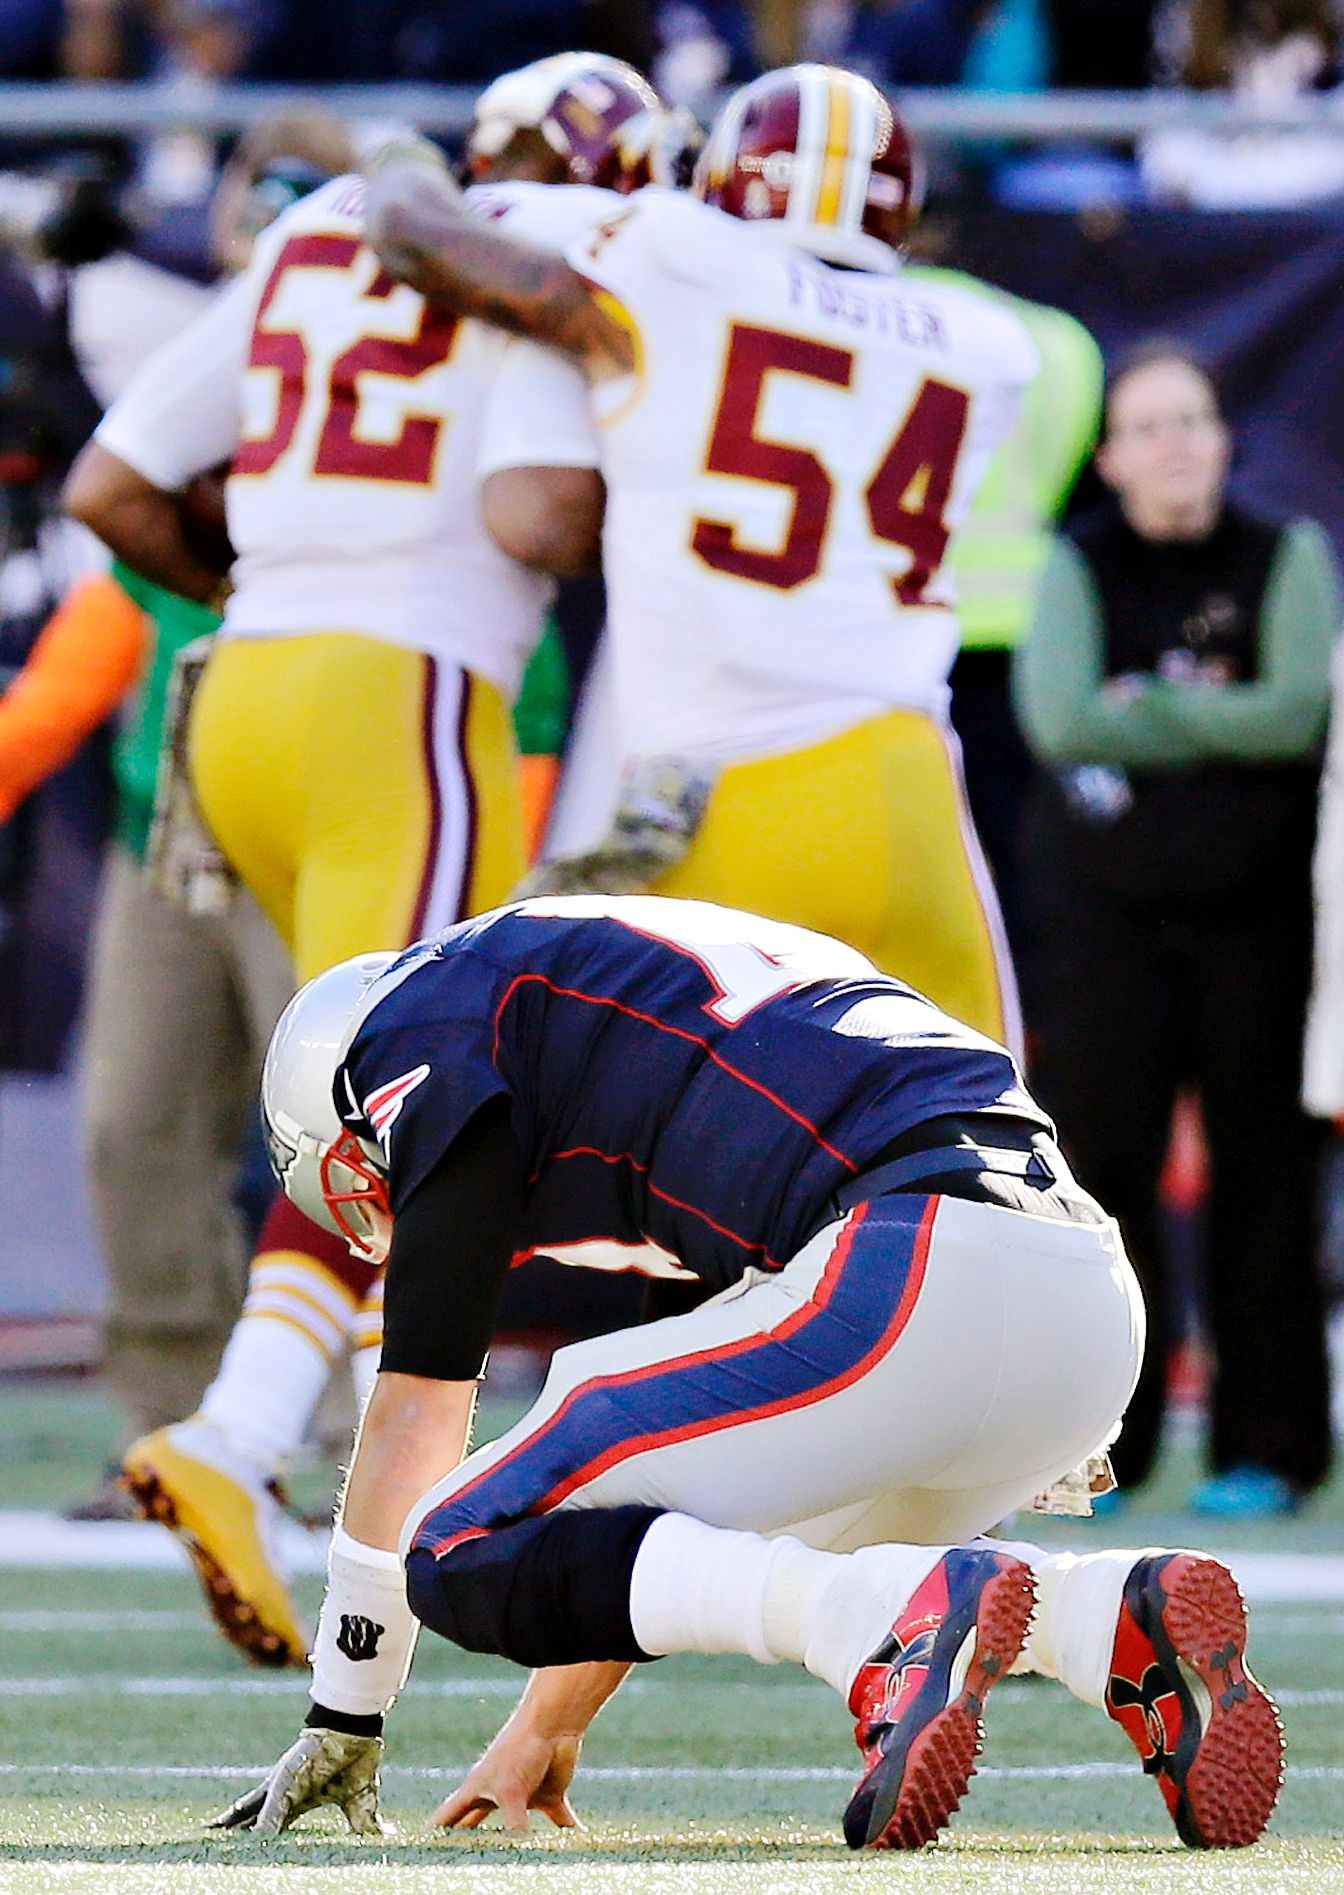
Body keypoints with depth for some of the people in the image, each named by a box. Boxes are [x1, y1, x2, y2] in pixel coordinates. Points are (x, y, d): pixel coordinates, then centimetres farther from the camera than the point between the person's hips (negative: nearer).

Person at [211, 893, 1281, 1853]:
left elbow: (418, 1410, 11)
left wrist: (343, 1725, 19)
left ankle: (900, 1616, -22)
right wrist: (551, 1725, 45)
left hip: (910, 1290, -8)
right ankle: (1124, 1622, 5)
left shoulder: (440, 1024, 13)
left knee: (462, 1559, 0)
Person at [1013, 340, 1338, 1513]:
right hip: (1105, 903, 1)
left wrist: (1146, 705, -7)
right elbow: (1060, 719, -9)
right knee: (1101, 1157, -4)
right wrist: (1219, 722, -8)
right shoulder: (1080, 568, 6)